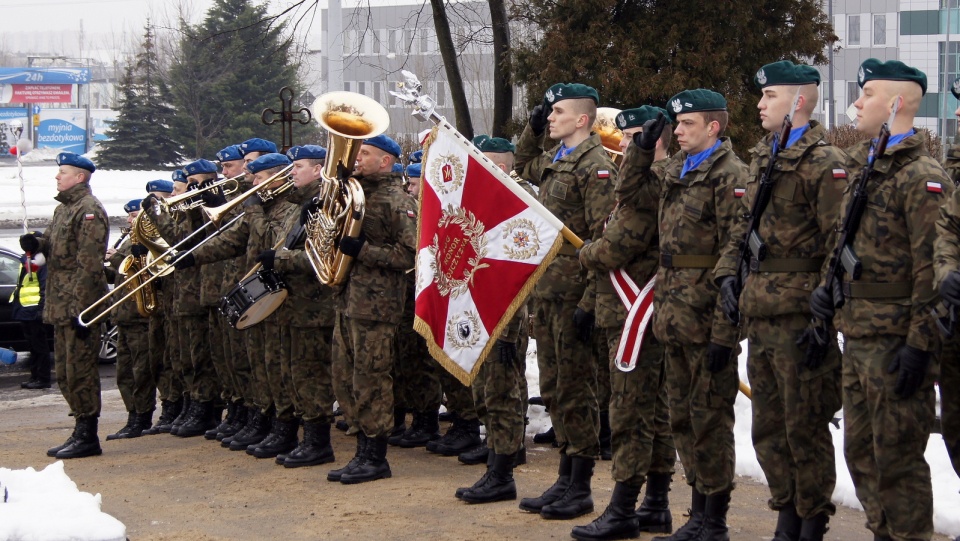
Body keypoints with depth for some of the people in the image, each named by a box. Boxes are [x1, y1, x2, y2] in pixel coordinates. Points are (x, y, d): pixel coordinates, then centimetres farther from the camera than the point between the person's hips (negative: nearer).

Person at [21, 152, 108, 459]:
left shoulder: (89, 209, -12)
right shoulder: (63, 209, 18)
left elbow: (90, 264, -18)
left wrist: (81, 307, -22)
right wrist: (37, 244, 2)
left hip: (78, 305, -10)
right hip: (61, 307, 10)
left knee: (80, 371, -6)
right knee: (66, 373, 13)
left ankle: (88, 437, -1)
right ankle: (81, 432, 20)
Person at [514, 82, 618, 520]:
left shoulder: (595, 166, -13)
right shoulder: (553, 159, 14)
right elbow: (523, 166, 39)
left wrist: (589, 302, -21)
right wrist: (533, 127, 22)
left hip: (573, 292, -9)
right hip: (547, 288, 9)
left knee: (575, 389, -2)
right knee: (554, 389, 12)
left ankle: (580, 488, 6)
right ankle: (565, 479, 20)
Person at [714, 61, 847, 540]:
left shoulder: (824, 162, -11)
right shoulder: (762, 157, 16)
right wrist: (729, 273, 7)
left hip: (799, 314, -9)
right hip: (758, 312, 9)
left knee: (805, 427, 0)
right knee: (768, 427, 14)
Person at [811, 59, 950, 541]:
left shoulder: (922, 178, -13)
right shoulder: (860, 169, 15)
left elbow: (933, 267, -18)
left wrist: (920, 343, -21)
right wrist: (828, 285, 8)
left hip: (895, 338, -9)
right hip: (856, 336, 9)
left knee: (896, 456, -2)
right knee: (860, 451, 15)